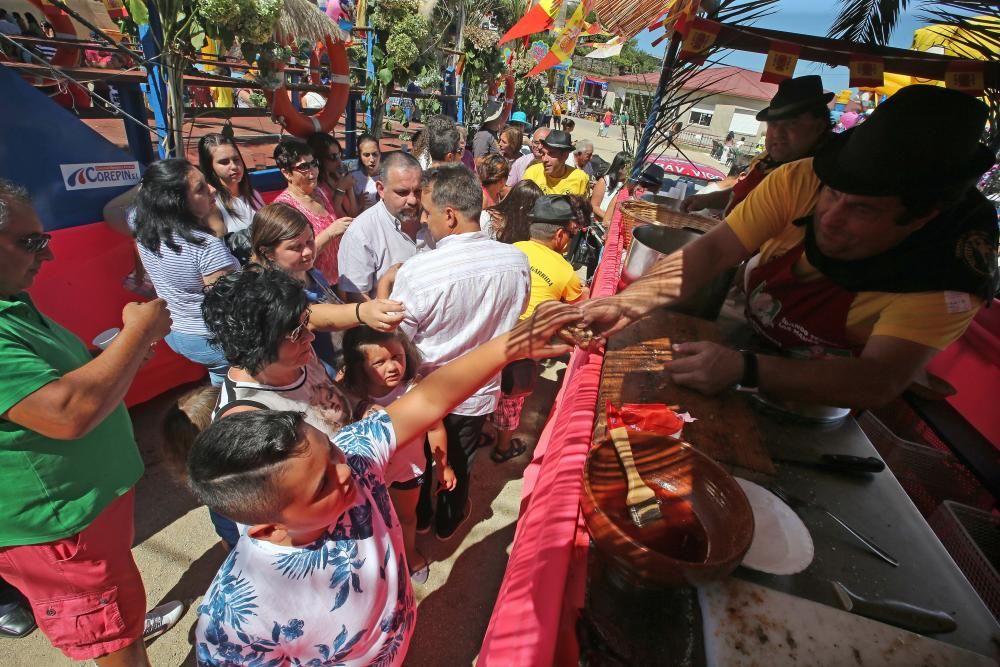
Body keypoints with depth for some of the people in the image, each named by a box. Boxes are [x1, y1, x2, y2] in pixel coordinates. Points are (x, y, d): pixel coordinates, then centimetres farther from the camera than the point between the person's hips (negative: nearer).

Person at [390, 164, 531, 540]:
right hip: (480, 391, 3)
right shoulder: (517, 261, -17)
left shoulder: (416, 272, -32)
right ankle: (448, 521, 54)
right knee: (460, 463, 28)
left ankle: (418, 517, 55)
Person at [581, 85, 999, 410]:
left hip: (817, 402, -2)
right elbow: (714, 249, -23)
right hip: (740, 335, 2)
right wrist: (625, 304, -40)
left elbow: (879, 382, -32)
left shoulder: (952, 275, -25)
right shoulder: (802, 180, -20)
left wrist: (745, 370, -49)